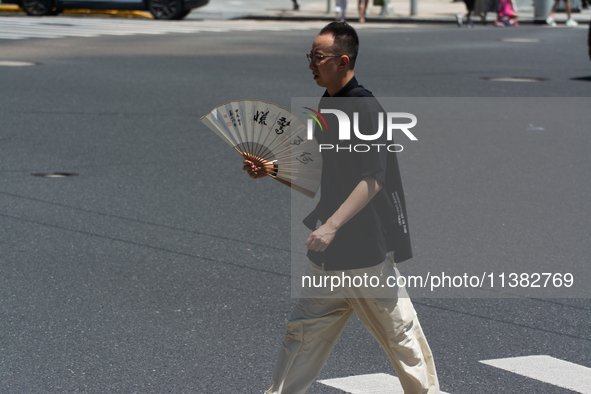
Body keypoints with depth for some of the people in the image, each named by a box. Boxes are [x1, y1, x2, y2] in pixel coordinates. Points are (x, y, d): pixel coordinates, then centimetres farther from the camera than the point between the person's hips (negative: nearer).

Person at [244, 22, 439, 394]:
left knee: (399, 332, 5)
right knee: (305, 329, 8)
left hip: (368, 249, -8)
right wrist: (272, 169, 8)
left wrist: (331, 226, -32)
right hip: (331, 252, 9)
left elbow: (371, 180, -25)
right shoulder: (327, 105, 11)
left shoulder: (365, 109, -17)